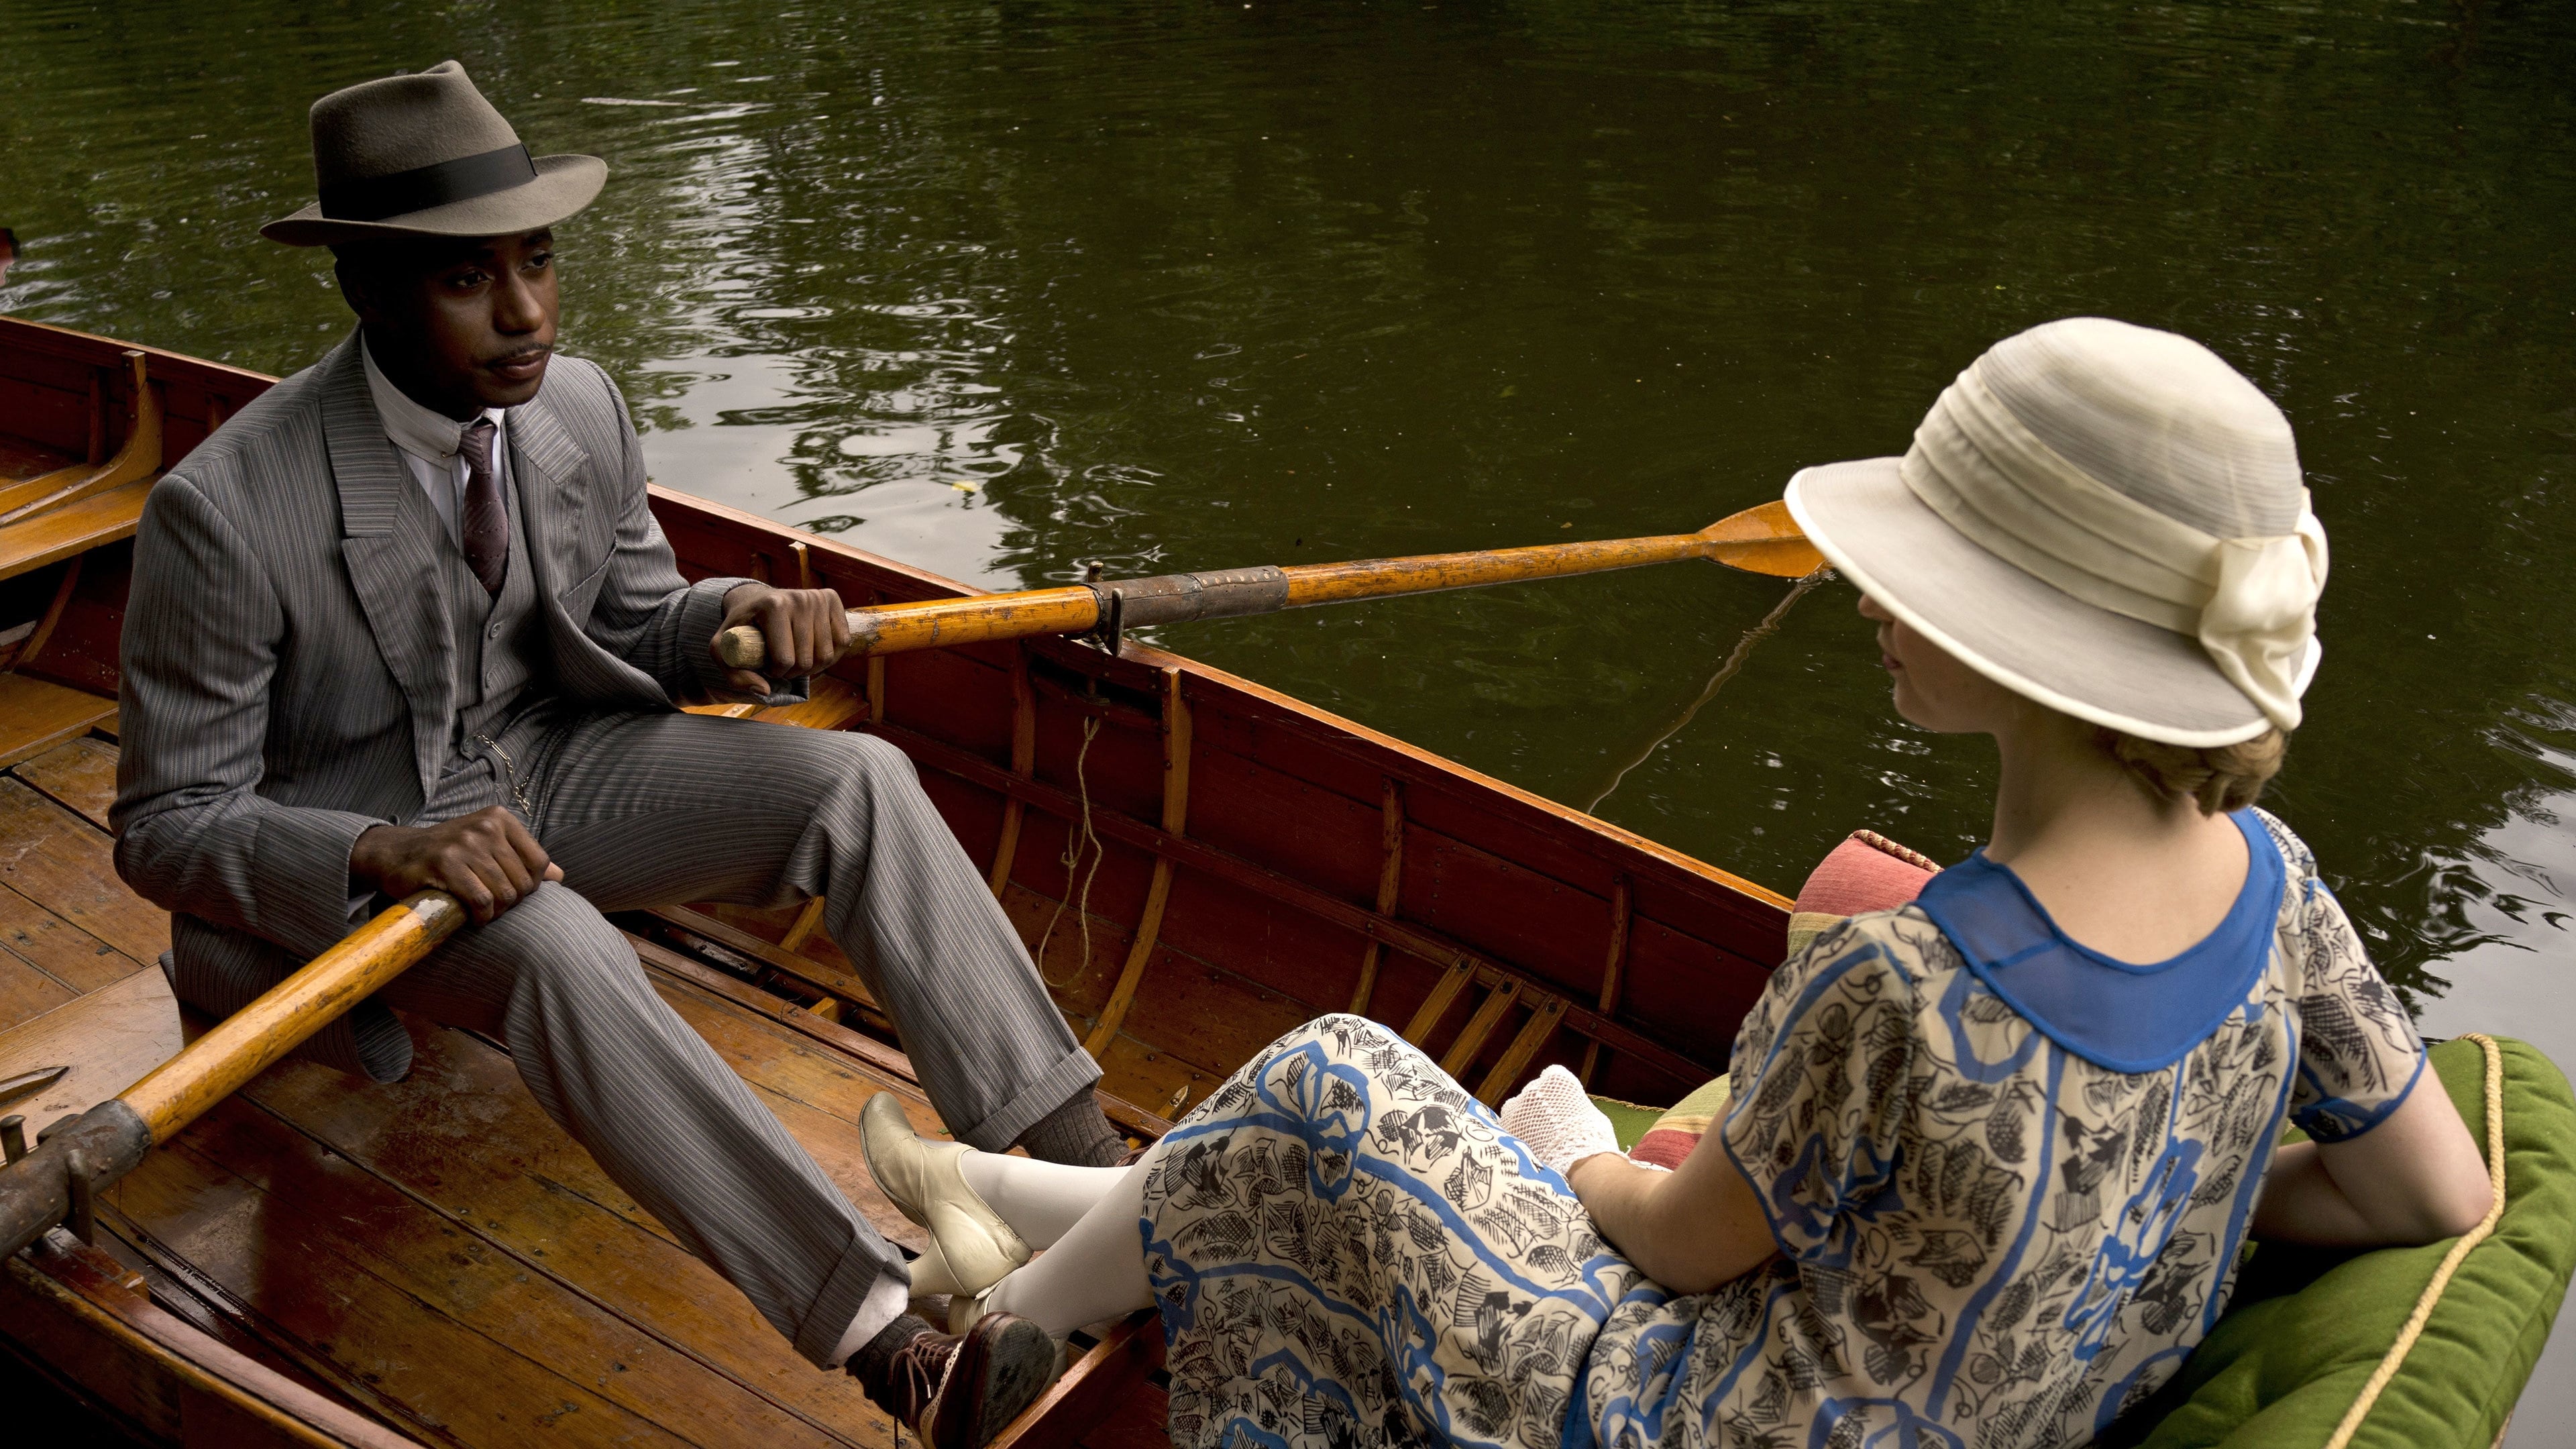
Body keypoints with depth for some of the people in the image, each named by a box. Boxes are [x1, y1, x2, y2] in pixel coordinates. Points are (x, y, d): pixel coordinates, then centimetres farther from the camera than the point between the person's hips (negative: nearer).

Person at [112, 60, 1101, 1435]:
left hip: (546, 764, 6)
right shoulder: (224, 512, -24)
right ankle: (883, 1325, -37)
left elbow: (633, 624, 8)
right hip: (347, 842, -5)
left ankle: (1082, 1164, -20)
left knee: (857, 780, -17)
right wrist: (383, 853, -35)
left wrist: (731, 613, -16)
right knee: (557, 944, -38)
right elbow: (166, 826, -17)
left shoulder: (580, 409, -8)